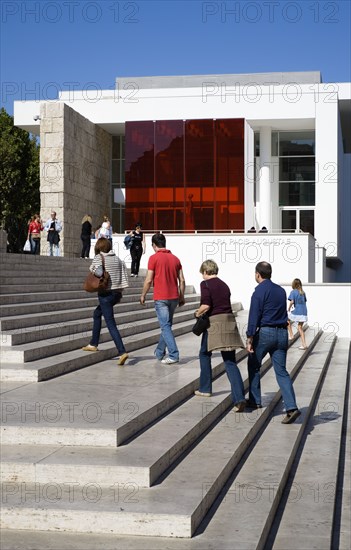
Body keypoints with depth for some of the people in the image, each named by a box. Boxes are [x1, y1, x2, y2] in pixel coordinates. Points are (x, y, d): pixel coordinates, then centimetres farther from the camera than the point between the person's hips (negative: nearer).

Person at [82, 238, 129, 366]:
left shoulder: (98, 258, -6)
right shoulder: (117, 259, 10)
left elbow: (97, 273, -20)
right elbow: (124, 277, 8)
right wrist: (119, 292, 14)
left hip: (105, 293, -7)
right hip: (117, 293, 7)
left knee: (111, 324, -7)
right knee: (97, 314, 26)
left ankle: (122, 352, -18)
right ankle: (93, 344, 31)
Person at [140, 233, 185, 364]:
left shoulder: (154, 258, -8)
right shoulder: (175, 258, 8)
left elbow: (149, 280, -9)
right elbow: (182, 280, 7)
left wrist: (143, 295, 3)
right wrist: (181, 297, 16)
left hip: (161, 298, -6)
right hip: (174, 297, 6)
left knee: (165, 327, -4)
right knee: (166, 325, 17)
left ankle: (174, 355, -12)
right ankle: (160, 352, 29)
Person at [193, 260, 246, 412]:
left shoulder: (206, 284, -3)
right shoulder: (224, 285, 18)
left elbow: (206, 306, -15)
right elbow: (225, 305, 15)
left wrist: (198, 313, 5)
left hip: (214, 321, -5)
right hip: (229, 321, 5)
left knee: (204, 354, 20)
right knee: (230, 361, 0)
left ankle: (205, 389, 29)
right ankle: (239, 398, -14)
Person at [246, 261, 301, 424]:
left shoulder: (260, 291, -8)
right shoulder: (281, 291, 13)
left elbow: (254, 316, -13)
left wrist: (250, 339, -14)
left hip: (265, 332, -5)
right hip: (282, 333, 6)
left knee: (253, 366, 16)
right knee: (281, 371, 1)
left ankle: (255, 400, 22)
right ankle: (291, 407, -13)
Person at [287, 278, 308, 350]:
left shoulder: (293, 292, -5)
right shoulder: (303, 292, 12)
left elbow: (292, 301, -15)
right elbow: (305, 301, 15)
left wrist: (289, 309, -1)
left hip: (297, 312, -5)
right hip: (304, 312, 5)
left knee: (287, 319, 22)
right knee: (300, 328, 11)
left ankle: (291, 335, 15)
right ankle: (304, 344, 5)